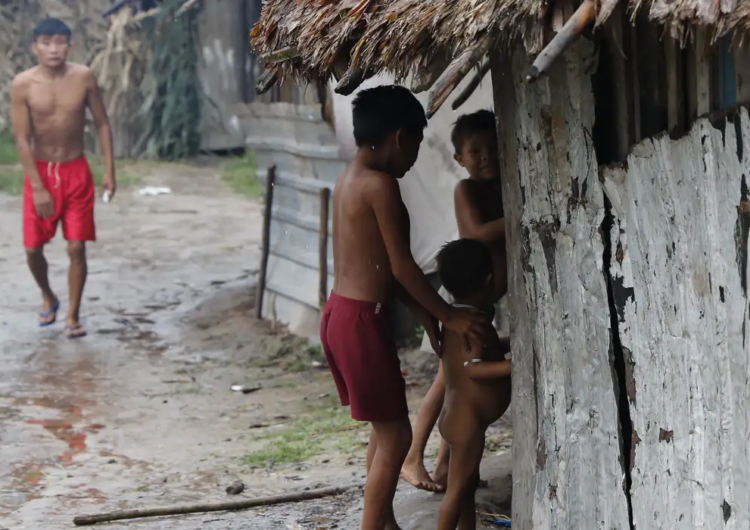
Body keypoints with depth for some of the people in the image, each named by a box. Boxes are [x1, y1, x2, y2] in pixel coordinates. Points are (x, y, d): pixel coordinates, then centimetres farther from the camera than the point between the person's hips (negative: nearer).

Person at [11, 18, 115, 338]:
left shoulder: (83, 78, -10)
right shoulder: (23, 84, -14)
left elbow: (102, 124, 1)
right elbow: (22, 139, -13)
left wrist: (109, 170, -2)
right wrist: (38, 187, -17)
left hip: (76, 171, 0)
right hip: (40, 171, 0)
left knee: (77, 248, -2)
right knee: (33, 248, 3)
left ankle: (73, 317, 11)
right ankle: (48, 298, 32)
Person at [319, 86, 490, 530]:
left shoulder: (350, 180, 12)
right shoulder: (380, 184, -17)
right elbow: (401, 266, -16)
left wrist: (423, 312, 16)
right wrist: (448, 315, -5)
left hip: (341, 313, 10)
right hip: (362, 320, -10)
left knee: (386, 428, 20)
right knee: (395, 437, -2)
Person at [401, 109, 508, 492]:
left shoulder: (507, 188, 7)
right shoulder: (467, 189, -11)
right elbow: (479, 231, -26)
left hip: (497, 299, 6)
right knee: (448, 381, -5)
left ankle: (445, 462, 15)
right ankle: (413, 458, 3)